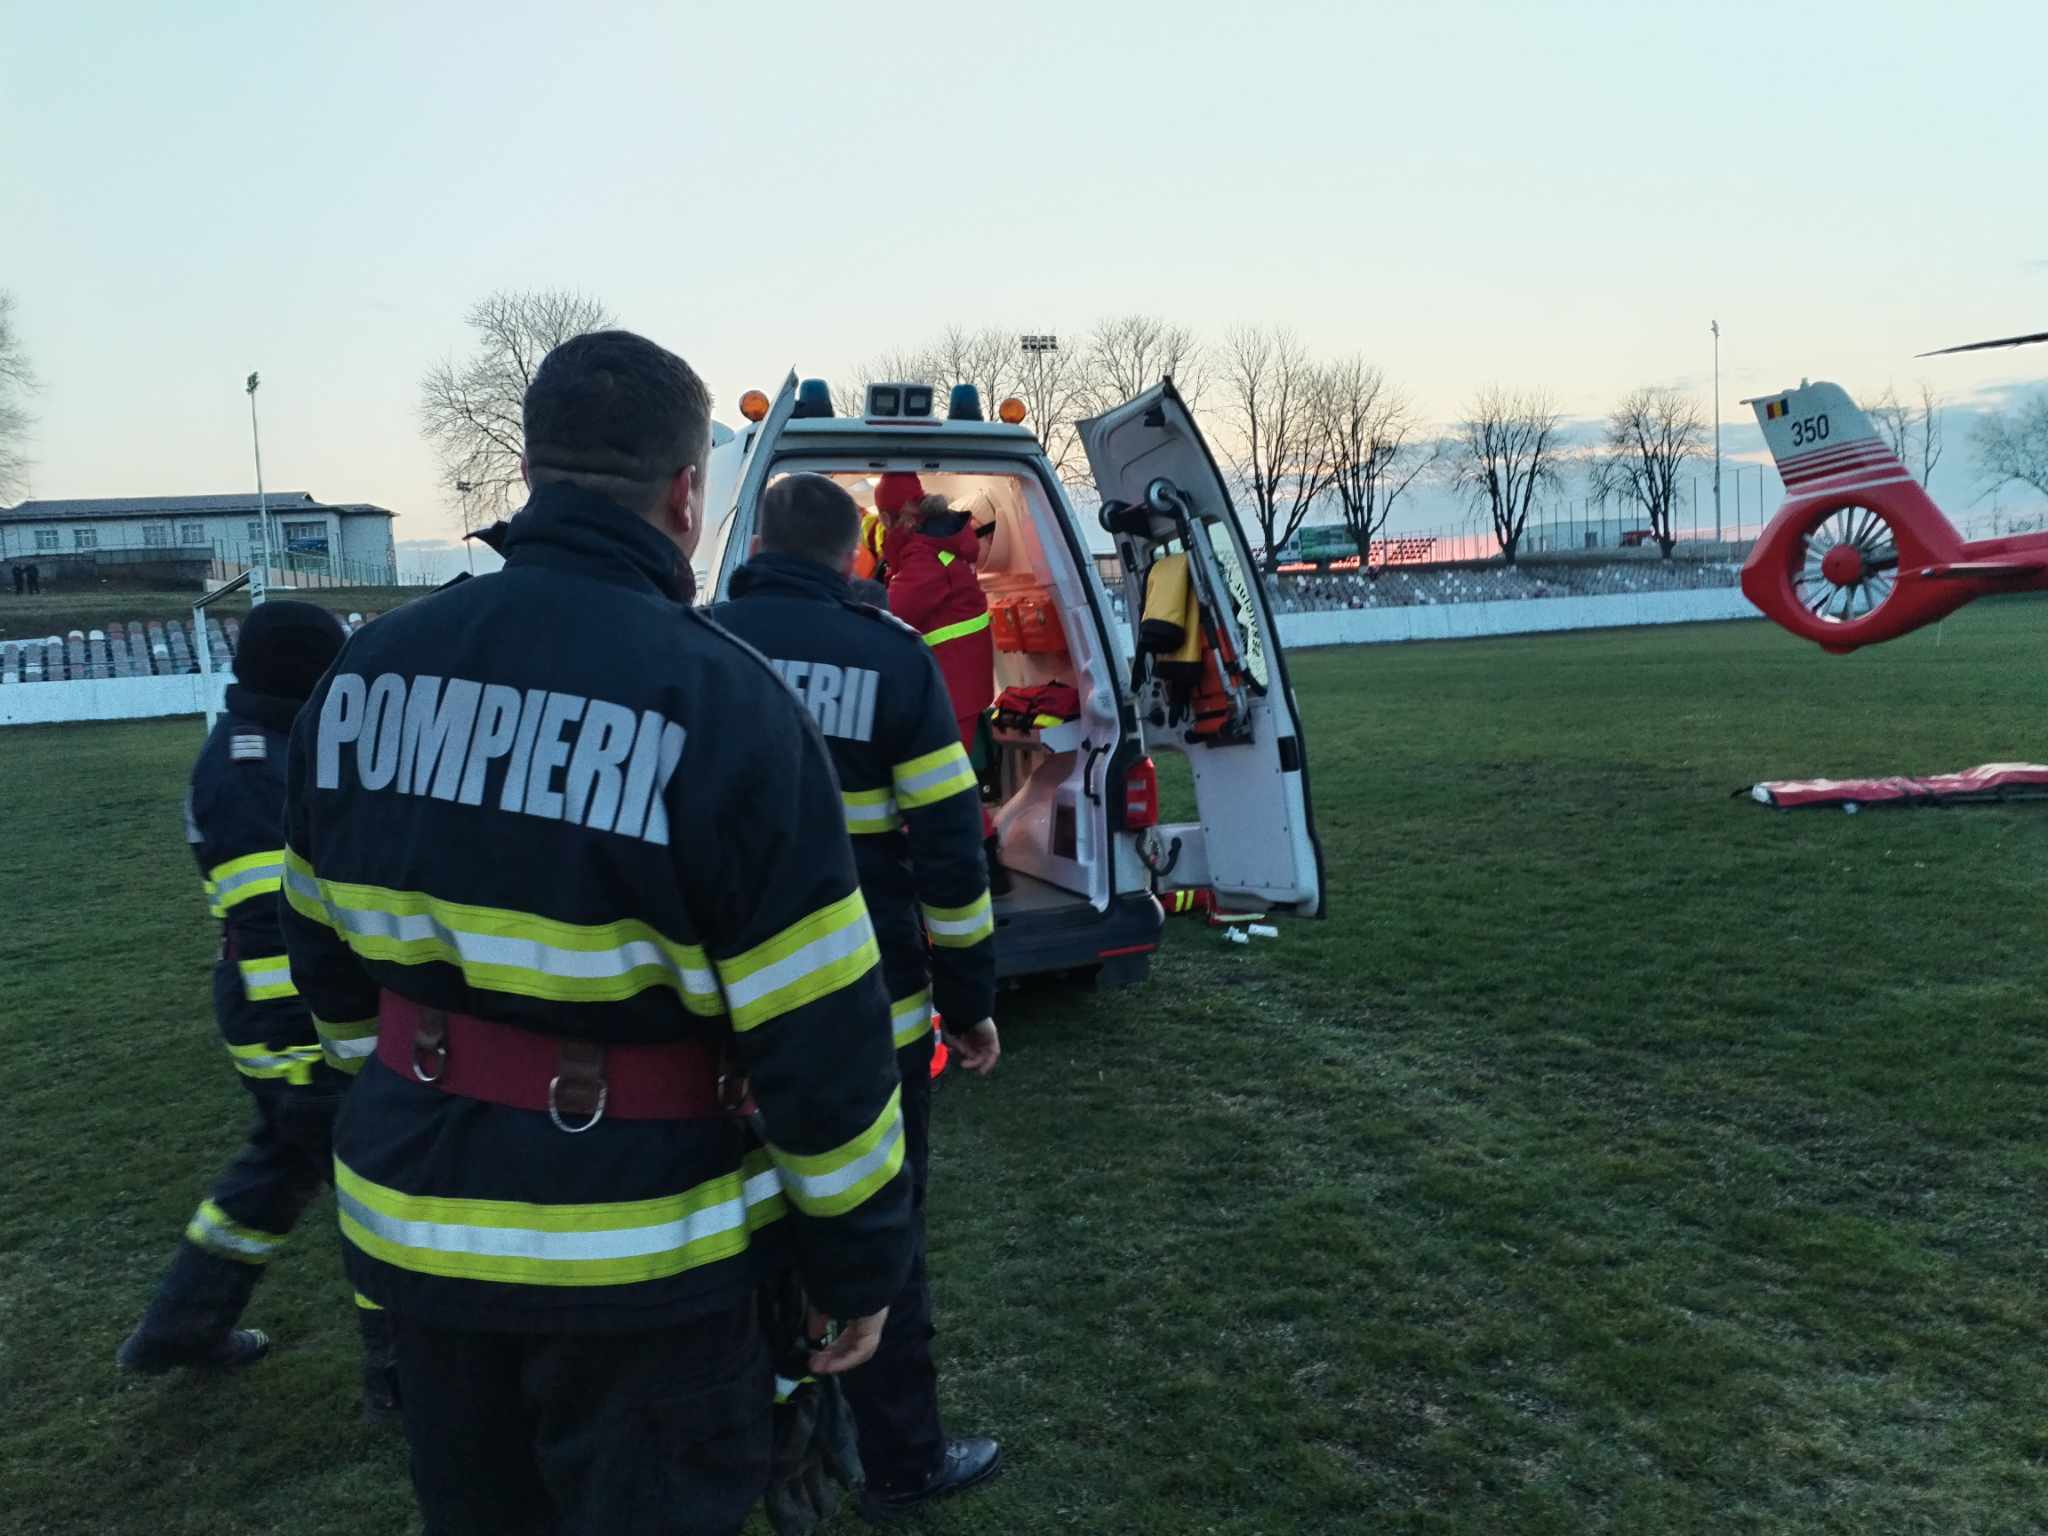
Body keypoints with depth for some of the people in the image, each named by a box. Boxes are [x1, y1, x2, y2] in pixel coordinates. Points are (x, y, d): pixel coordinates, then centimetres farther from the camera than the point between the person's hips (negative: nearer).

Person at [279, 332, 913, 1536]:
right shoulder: (722, 700, -20)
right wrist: (864, 1257, -4)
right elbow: (819, 1034, -17)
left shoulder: (368, 673, -1)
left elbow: (328, 951, 11)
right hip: (642, 1259, -5)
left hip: (415, 1228, 6)